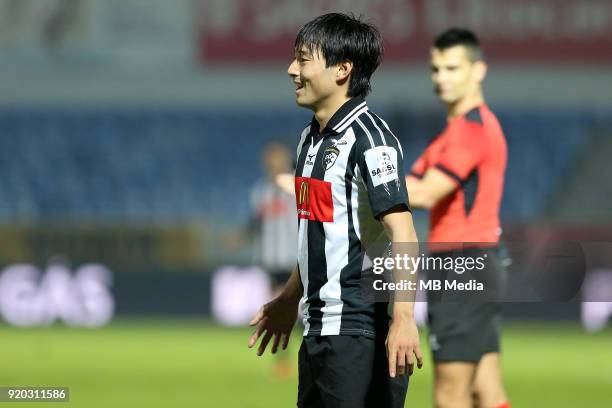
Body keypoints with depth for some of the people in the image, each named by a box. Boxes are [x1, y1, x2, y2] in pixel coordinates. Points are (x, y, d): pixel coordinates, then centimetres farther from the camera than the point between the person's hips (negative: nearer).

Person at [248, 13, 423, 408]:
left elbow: (402, 233, -21)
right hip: (318, 328, 9)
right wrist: (289, 300, 32)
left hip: (360, 332, -9)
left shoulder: (368, 137, -14)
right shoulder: (311, 138, 15)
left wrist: (403, 319, -29)